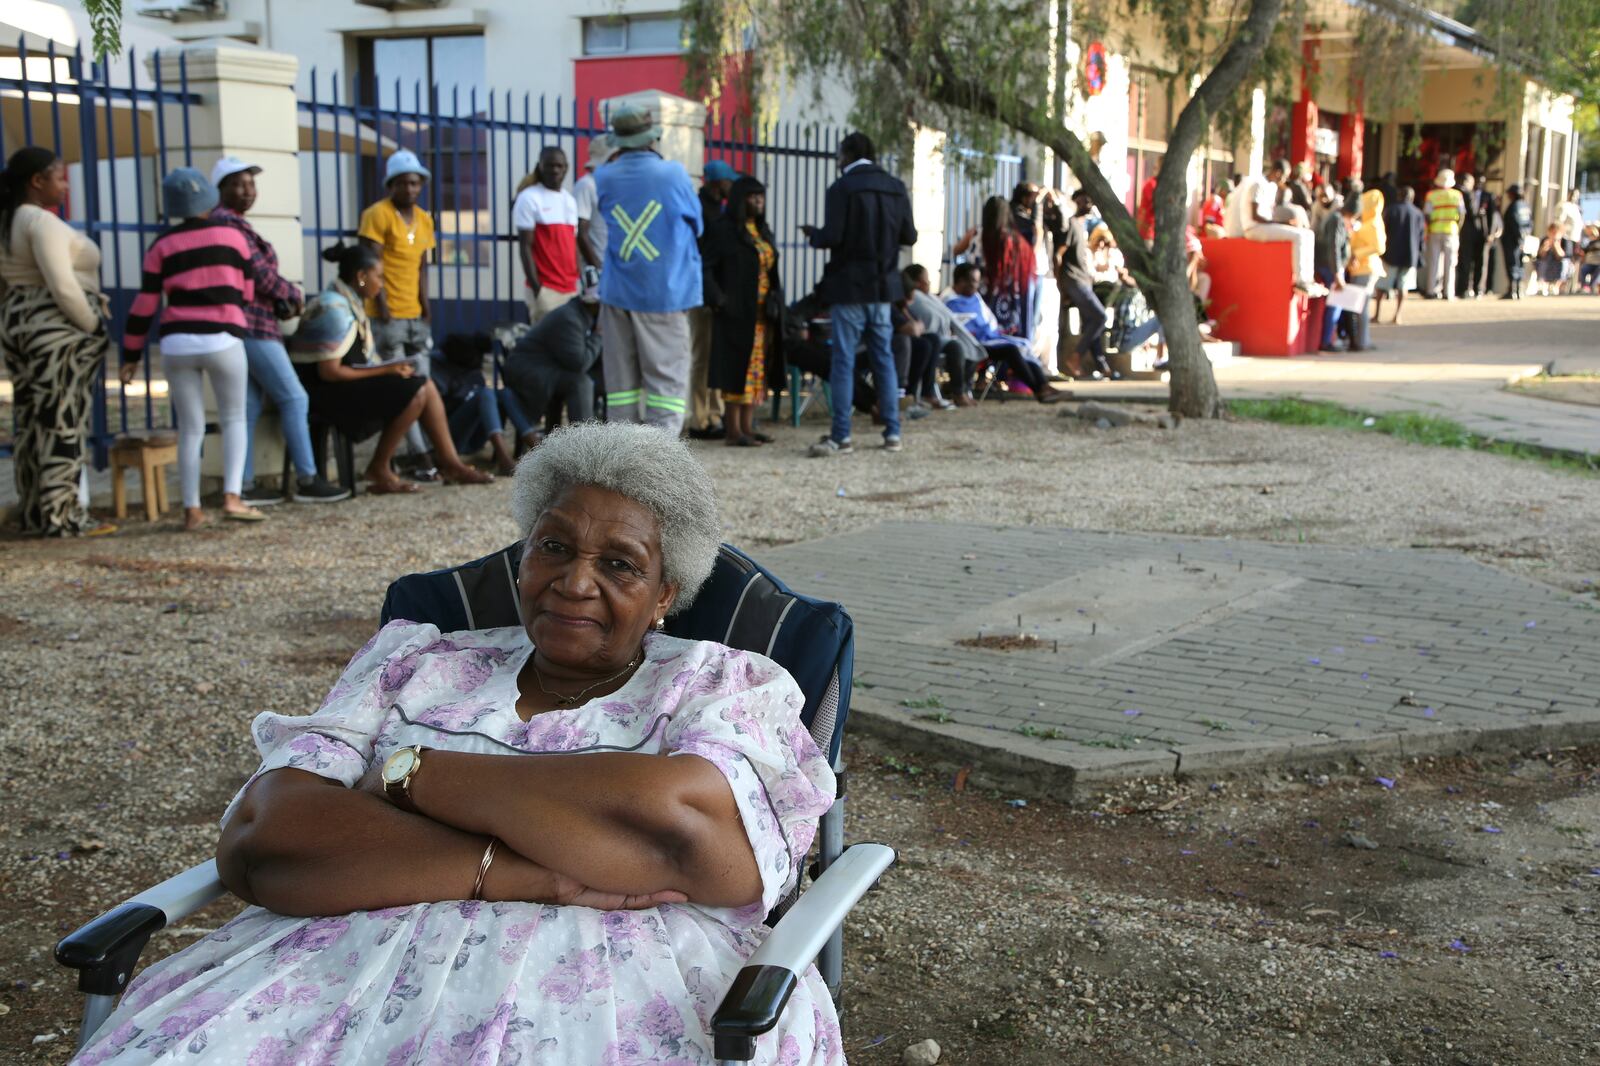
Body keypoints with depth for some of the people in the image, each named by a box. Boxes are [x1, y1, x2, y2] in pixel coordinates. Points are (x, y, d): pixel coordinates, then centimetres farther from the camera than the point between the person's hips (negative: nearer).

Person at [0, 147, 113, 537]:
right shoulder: (43, 221, -15)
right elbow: (63, 287, -22)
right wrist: (93, 325, -12)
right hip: (59, 328, -9)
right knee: (63, 424, -5)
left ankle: (34, 514, 16)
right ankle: (62, 516, -3)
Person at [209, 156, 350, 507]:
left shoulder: (223, 221, 19)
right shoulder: (230, 223, -13)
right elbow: (261, 275, -16)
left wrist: (282, 304, 3)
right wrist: (294, 295, 1)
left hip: (241, 326, 10)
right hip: (250, 324, -10)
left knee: (248, 406, 8)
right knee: (294, 398, -5)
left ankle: (244, 486, 7)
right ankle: (307, 480, -3)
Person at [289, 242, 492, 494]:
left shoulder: (350, 303, 13)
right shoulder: (335, 309, -19)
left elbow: (349, 360, 9)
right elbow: (329, 372, -24)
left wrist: (388, 368, -4)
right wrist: (384, 371, -18)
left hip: (346, 385, 10)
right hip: (326, 392, -10)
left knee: (425, 384, 4)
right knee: (415, 392, -19)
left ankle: (451, 464, 1)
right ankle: (378, 470, -10)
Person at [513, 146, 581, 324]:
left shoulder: (570, 200, 15)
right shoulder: (529, 198, -6)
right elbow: (525, 247, -9)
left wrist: (579, 282, 12)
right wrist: (536, 288, -14)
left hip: (570, 288, 7)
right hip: (545, 288, -6)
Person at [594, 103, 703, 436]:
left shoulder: (604, 178, 0)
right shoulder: (674, 174, -8)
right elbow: (696, 224, 5)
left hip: (618, 294, 3)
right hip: (665, 293, -3)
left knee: (621, 380, 10)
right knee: (667, 379, 0)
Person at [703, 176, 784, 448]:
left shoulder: (763, 231, 16)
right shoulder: (723, 230, -6)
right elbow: (706, 269, -10)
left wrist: (776, 302, 10)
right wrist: (719, 301, -19)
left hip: (763, 313, 8)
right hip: (737, 313, -7)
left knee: (757, 368, 8)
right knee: (738, 367, -7)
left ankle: (747, 426, 15)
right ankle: (733, 431, -4)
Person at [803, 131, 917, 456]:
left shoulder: (843, 188, -11)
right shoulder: (896, 188, 6)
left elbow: (833, 236, -17)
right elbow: (909, 235, 6)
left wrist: (813, 234, 3)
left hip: (850, 285, -5)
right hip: (883, 285, 5)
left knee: (843, 359, -2)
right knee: (883, 357, 11)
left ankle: (840, 436, -2)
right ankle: (892, 432, 12)